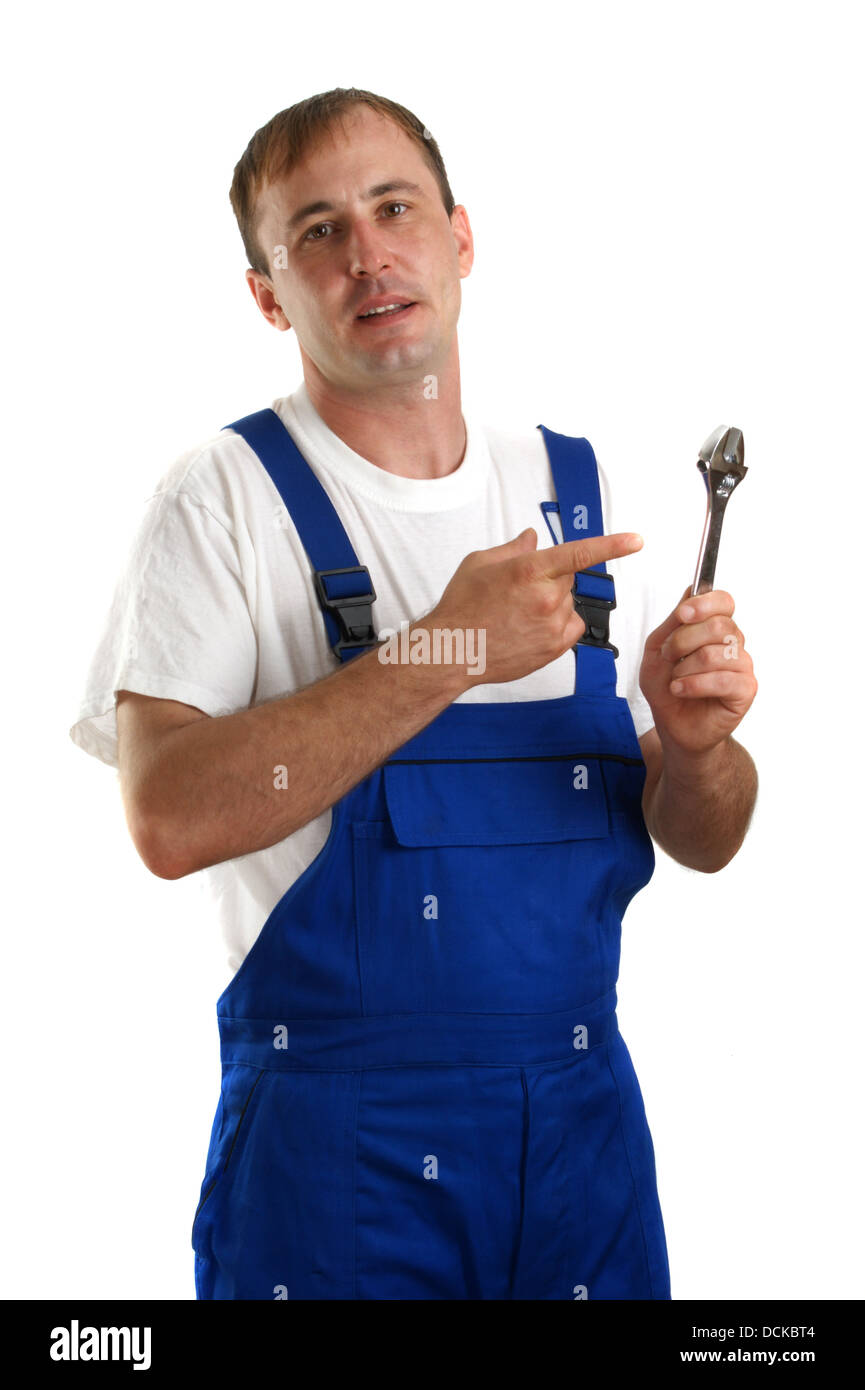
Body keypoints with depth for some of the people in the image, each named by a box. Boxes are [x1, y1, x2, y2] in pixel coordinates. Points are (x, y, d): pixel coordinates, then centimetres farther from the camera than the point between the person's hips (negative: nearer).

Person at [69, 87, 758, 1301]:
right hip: (338, 1141, -4)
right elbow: (170, 818, -21)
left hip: (585, 1111, 4)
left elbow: (703, 842, 7)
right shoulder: (227, 497, -7)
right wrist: (445, 654, -24)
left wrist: (695, 744, -15)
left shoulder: (576, 491, 5)